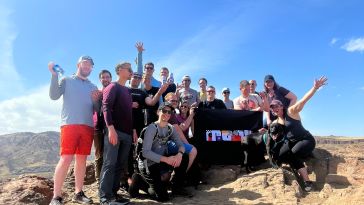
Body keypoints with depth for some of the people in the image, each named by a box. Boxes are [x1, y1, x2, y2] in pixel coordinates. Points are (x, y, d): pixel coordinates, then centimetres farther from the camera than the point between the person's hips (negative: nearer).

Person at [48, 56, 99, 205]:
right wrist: (54, 75, -12)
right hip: (70, 124, -4)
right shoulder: (67, 80, 11)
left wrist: (96, 101, -4)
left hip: (88, 126, 4)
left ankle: (78, 193, 14)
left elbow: (96, 110, 16)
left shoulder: (93, 87, 20)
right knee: (66, 159, -10)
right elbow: (54, 96, -6)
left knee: (82, 159, 6)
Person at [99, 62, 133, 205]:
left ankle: (113, 193, 14)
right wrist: (111, 128, -22)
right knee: (110, 164, -7)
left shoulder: (128, 91, 23)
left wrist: (133, 130, 15)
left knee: (121, 165, 7)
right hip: (114, 130, -7)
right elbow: (106, 107, -11)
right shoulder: (113, 87, 1)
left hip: (127, 133, 8)